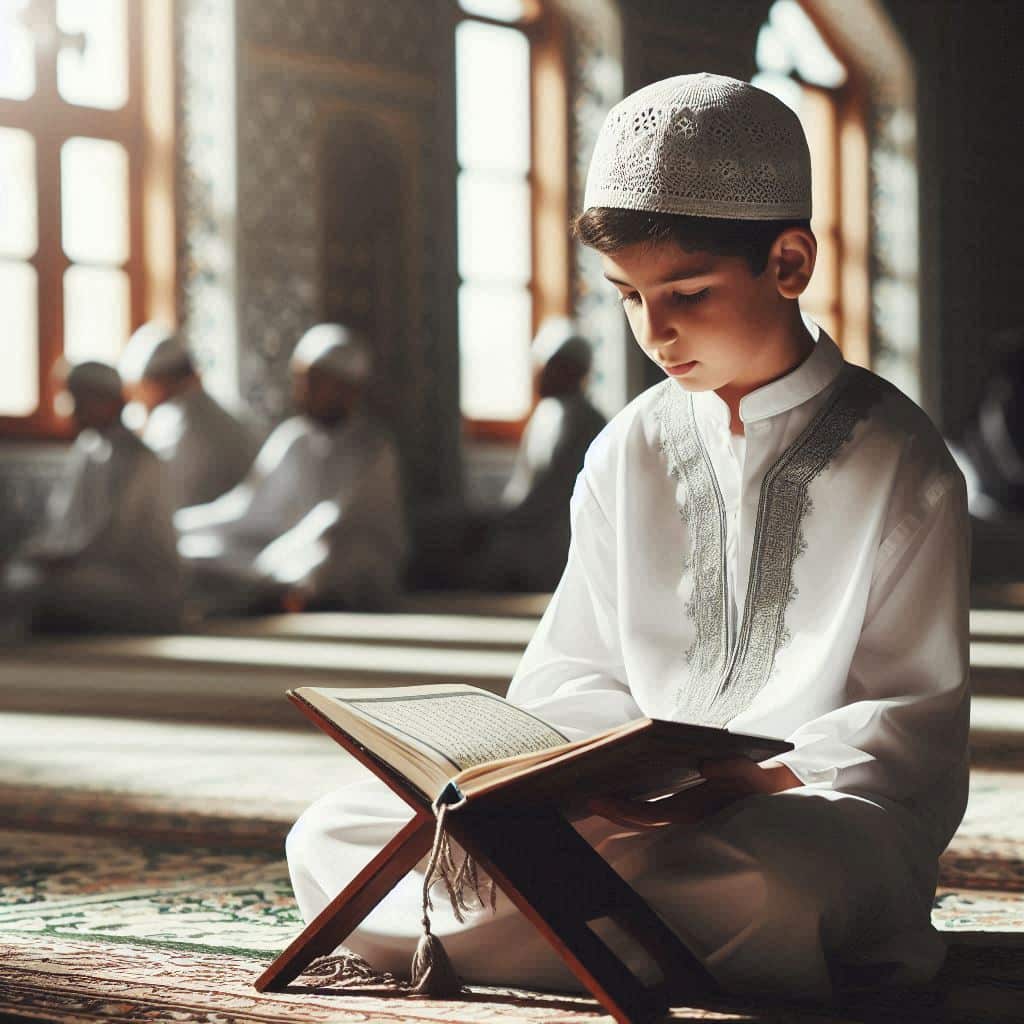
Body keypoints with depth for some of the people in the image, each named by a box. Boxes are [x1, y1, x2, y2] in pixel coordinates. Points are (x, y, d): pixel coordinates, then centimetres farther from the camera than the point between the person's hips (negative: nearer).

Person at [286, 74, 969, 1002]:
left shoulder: (894, 457, -1)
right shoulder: (628, 453, 12)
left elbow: (915, 717, -5)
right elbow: (571, 674, 13)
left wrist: (757, 782, -23)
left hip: (824, 806, -4)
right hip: (644, 810, 5)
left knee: (784, 876, -44)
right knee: (327, 841, -10)